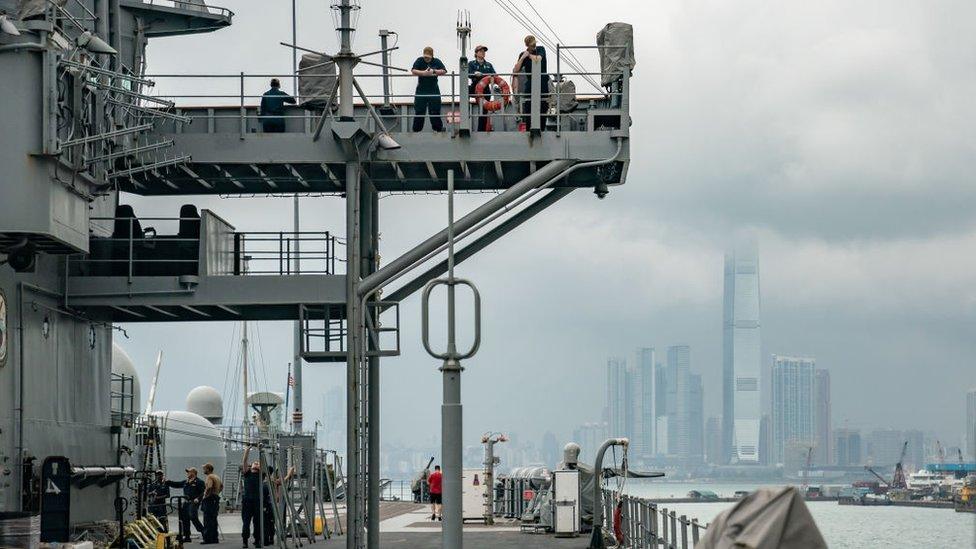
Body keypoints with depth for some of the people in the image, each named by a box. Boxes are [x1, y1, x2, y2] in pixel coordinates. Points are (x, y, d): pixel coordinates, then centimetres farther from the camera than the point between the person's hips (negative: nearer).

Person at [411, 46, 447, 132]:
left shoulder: (437, 61, 1)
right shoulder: (419, 60, -3)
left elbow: (444, 71, -6)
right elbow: (413, 71, -13)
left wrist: (434, 71, -18)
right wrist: (424, 73, -23)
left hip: (434, 89, 1)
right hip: (421, 89, -1)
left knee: (435, 110, 6)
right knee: (419, 110, 1)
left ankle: (438, 128, 18)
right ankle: (416, 129, 8)